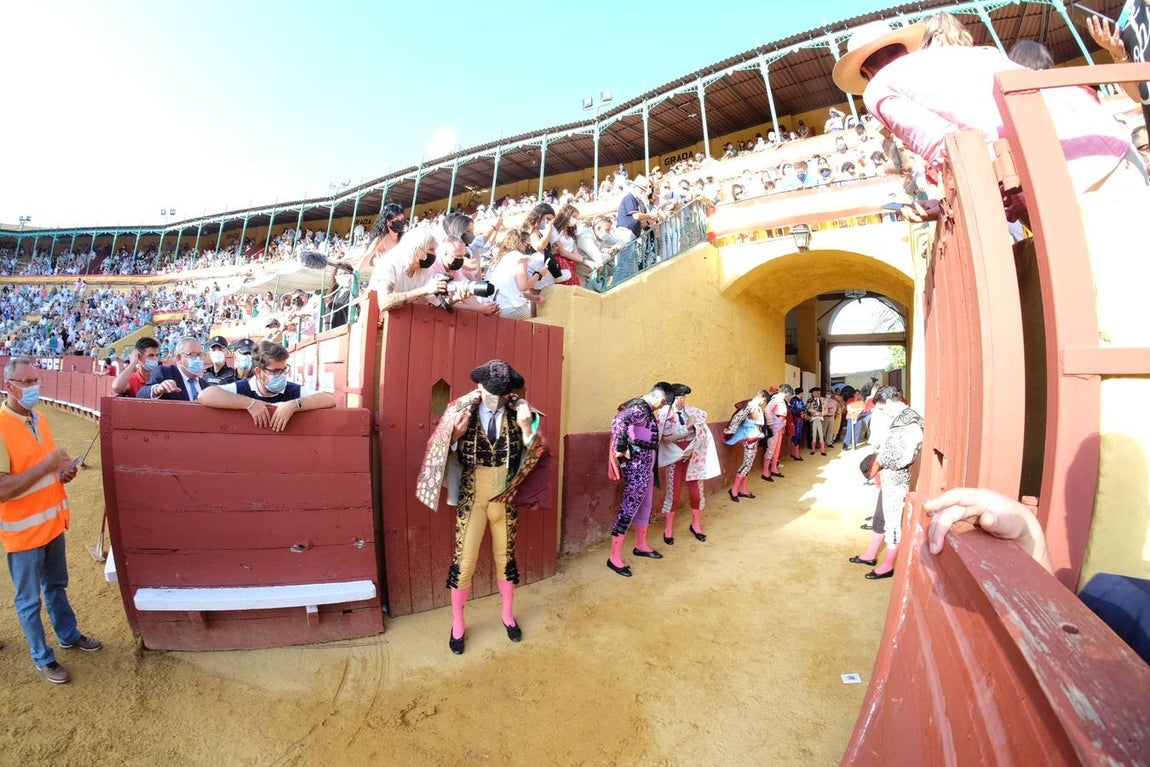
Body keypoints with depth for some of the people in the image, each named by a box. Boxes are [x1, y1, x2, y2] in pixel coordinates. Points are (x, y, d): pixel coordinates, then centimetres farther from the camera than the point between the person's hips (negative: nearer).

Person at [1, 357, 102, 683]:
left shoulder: (38, 418, 2)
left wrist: (64, 469, -3)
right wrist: (47, 466, -28)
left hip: (52, 521, 7)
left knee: (56, 585, 24)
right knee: (29, 599, 12)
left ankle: (69, 635, 42)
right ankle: (42, 657, 29)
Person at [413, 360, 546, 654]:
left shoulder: (517, 412, -9)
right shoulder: (463, 410, -11)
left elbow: (535, 453, -8)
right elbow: (442, 452, -6)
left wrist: (527, 427, -27)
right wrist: (454, 436, -26)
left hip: (506, 497, 1)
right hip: (472, 498, -1)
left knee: (505, 557, 18)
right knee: (464, 561, 8)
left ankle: (508, 615, 41)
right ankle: (458, 624, 33)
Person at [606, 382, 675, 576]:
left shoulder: (643, 407, 9)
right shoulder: (640, 409, -21)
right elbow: (619, 421, -40)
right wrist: (620, 449, -33)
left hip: (645, 466, 10)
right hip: (636, 467, -10)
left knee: (644, 505, 21)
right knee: (629, 507, -4)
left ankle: (641, 546, 38)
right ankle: (615, 557, 4)